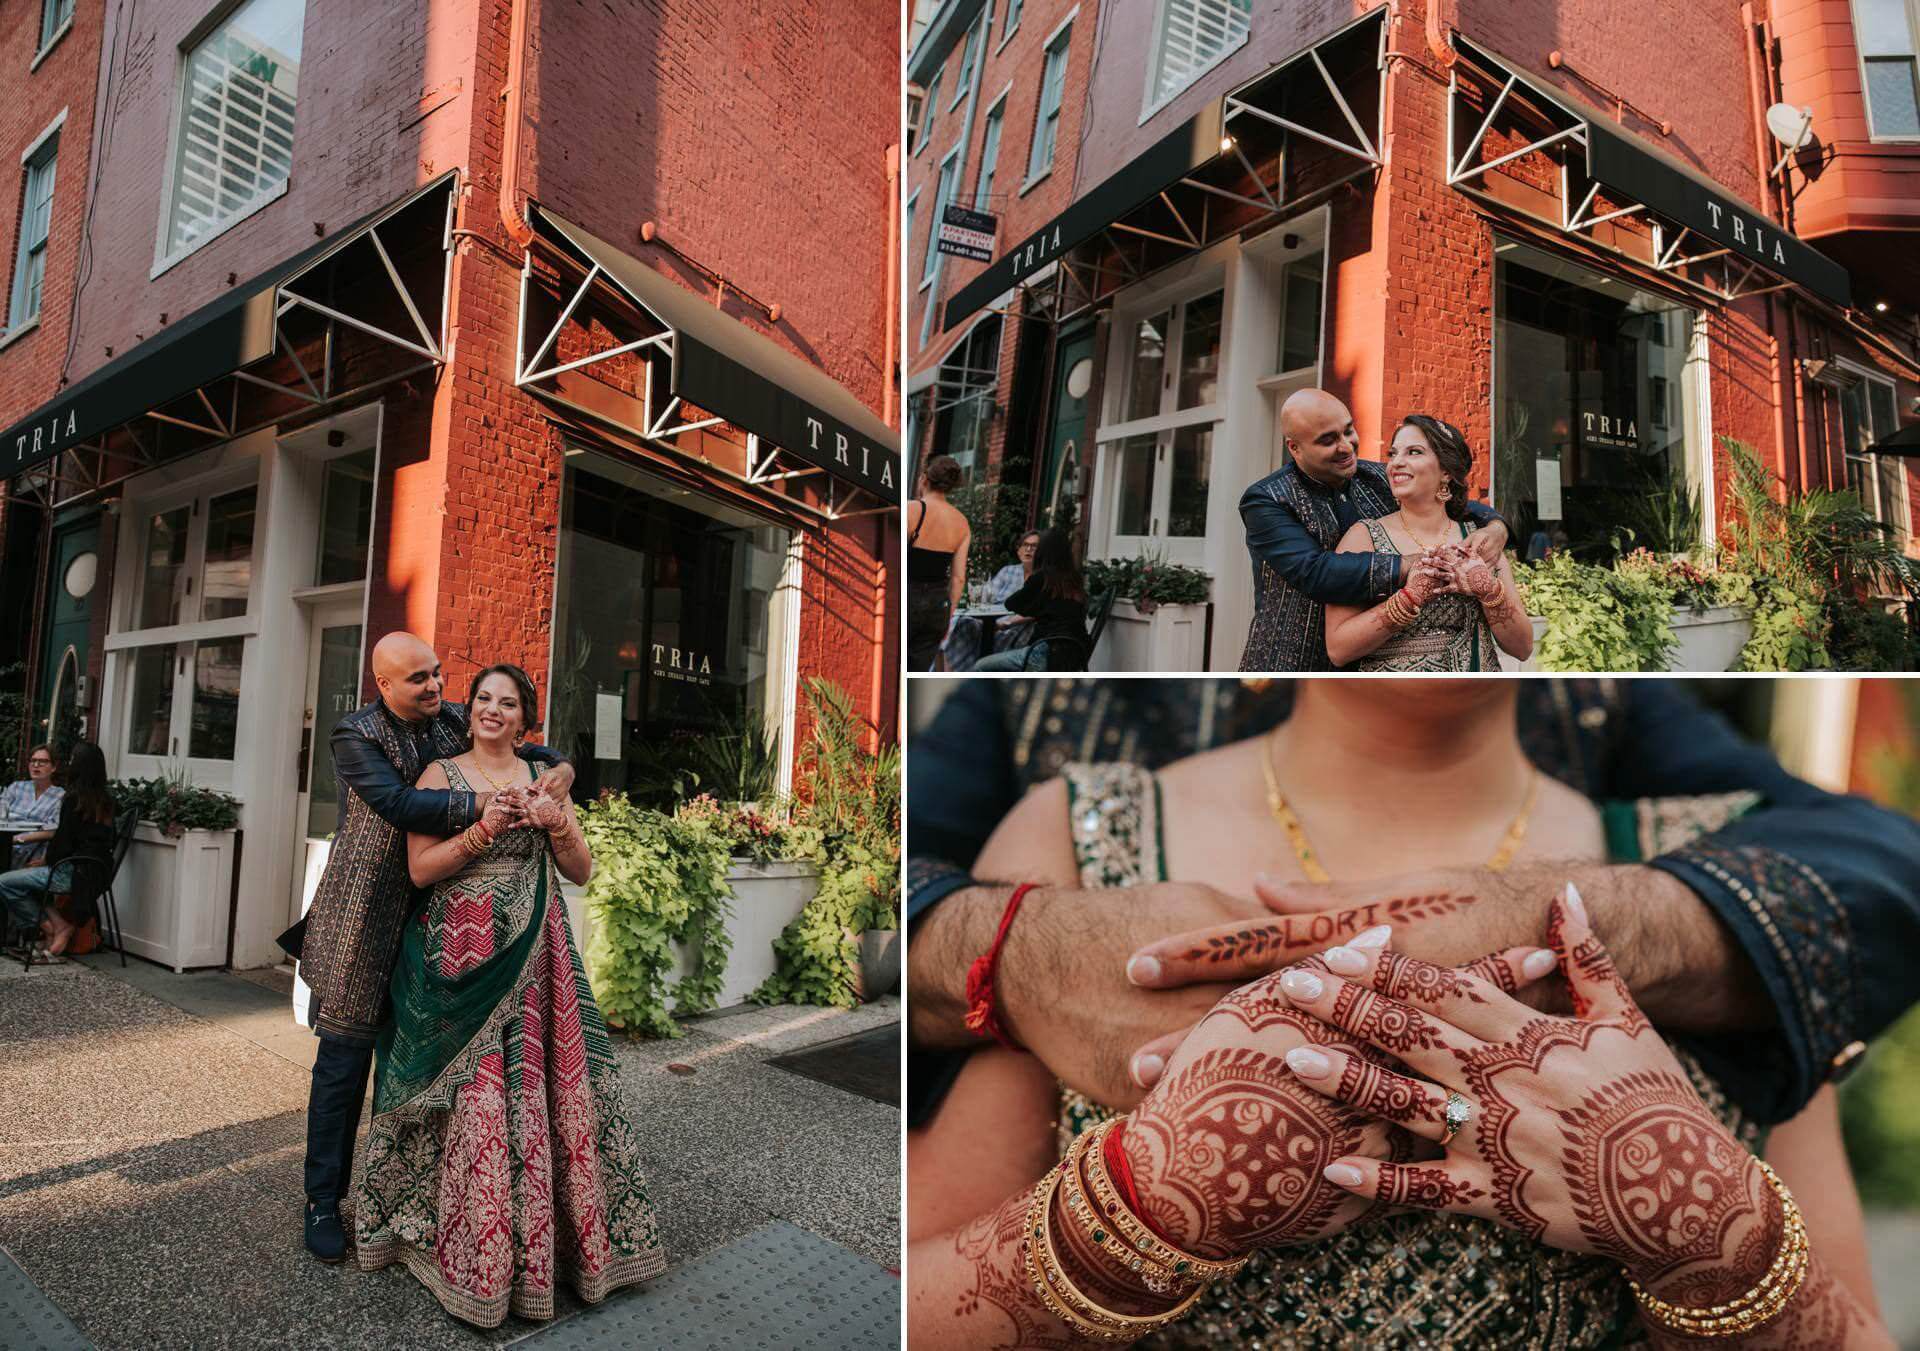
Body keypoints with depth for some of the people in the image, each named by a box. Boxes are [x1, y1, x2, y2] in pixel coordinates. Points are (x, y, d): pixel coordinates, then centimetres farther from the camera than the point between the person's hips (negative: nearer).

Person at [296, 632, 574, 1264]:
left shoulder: (455, 722, 7)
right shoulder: (356, 737, -8)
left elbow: (522, 747, 16)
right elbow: (398, 803, -23)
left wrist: (560, 766, -6)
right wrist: (478, 806, -31)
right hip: (365, 919, -4)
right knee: (344, 1059, 4)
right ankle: (323, 1201, 19)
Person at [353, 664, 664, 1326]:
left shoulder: (545, 780, 12)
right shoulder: (441, 774, 4)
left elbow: (582, 872, 9)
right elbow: (420, 868, -4)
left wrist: (556, 823, -9)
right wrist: (484, 829, -17)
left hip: (536, 952, 3)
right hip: (465, 949, -3)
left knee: (547, 1084, 2)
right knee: (474, 1095, -6)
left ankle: (550, 1240, 19)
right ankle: (477, 1255, 10)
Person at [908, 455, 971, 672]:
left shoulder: (911, 509, -12)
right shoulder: (962, 522, 4)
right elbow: (958, 578, 5)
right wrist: (948, 617, 13)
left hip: (907, 599, -5)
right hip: (937, 605, 5)